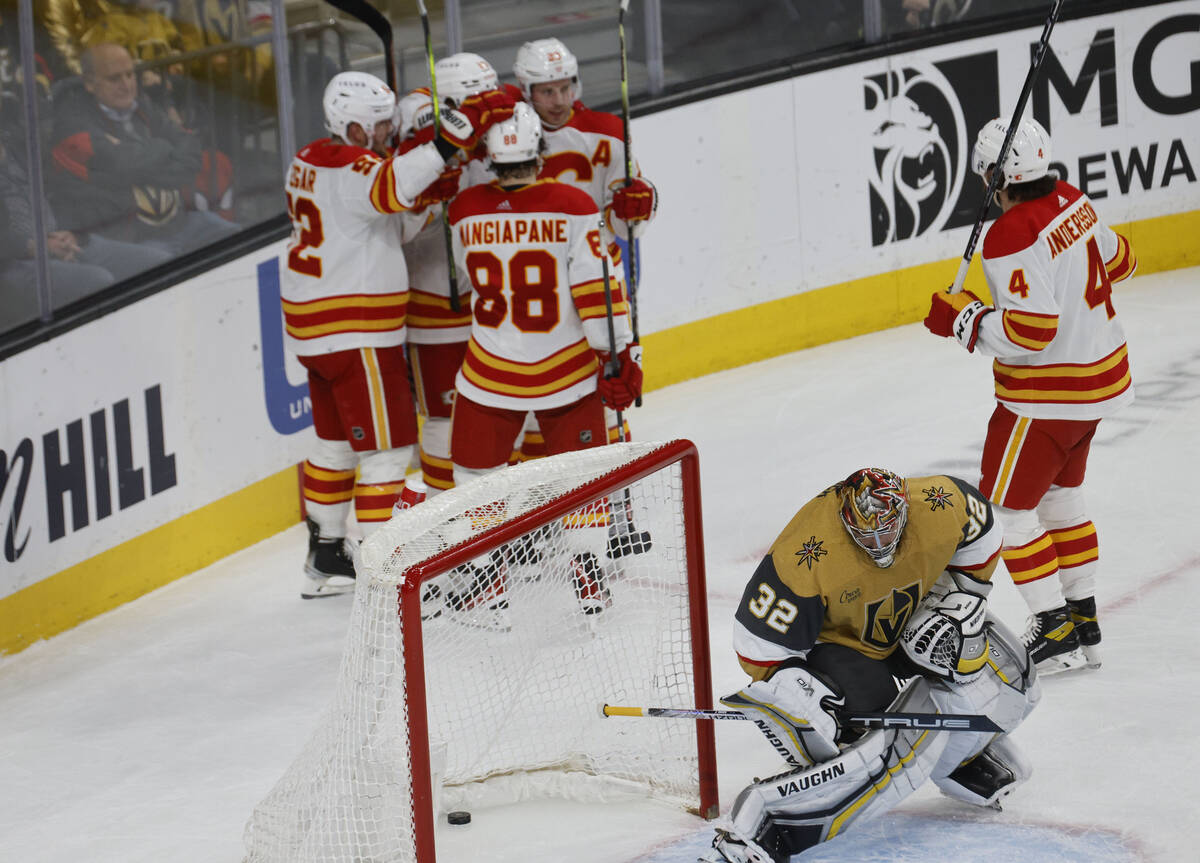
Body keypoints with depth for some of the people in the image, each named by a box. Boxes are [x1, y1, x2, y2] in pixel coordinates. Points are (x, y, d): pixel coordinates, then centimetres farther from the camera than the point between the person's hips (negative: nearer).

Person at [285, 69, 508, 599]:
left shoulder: (312, 160, 13)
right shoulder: (349, 167, -17)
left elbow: (390, 224, 14)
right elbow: (391, 187, -41)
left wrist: (426, 197, -4)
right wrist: (453, 138, -45)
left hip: (316, 328, 10)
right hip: (354, 332, -10)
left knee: (338, 440, 20)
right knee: (387, 449, -5)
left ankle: (324, 559, 29)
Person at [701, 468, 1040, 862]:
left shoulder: (941, 506, -26)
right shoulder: (804, 557, -37)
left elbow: (979, 531, 0)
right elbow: (761, 643, -28)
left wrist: (961, 597, -4)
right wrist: (809, 702, -35)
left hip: (915, 618, 6)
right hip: (835, 637, -6)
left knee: (1010, 678, 1)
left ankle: (958, 756, 30)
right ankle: (759, 820, -25)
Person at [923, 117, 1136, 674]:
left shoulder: (1012, 238, -25)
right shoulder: (1072, 201, 2)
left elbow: (1028, 330, -28)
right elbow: (1116, 261, 17)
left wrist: (963, 320, -17)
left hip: (1048, 393, -9)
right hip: (1102, 373, 9)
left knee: (1008, 505, 0)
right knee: (1060, 496, 22)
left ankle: (1054, 631, 0)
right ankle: (1083, 620, 27)